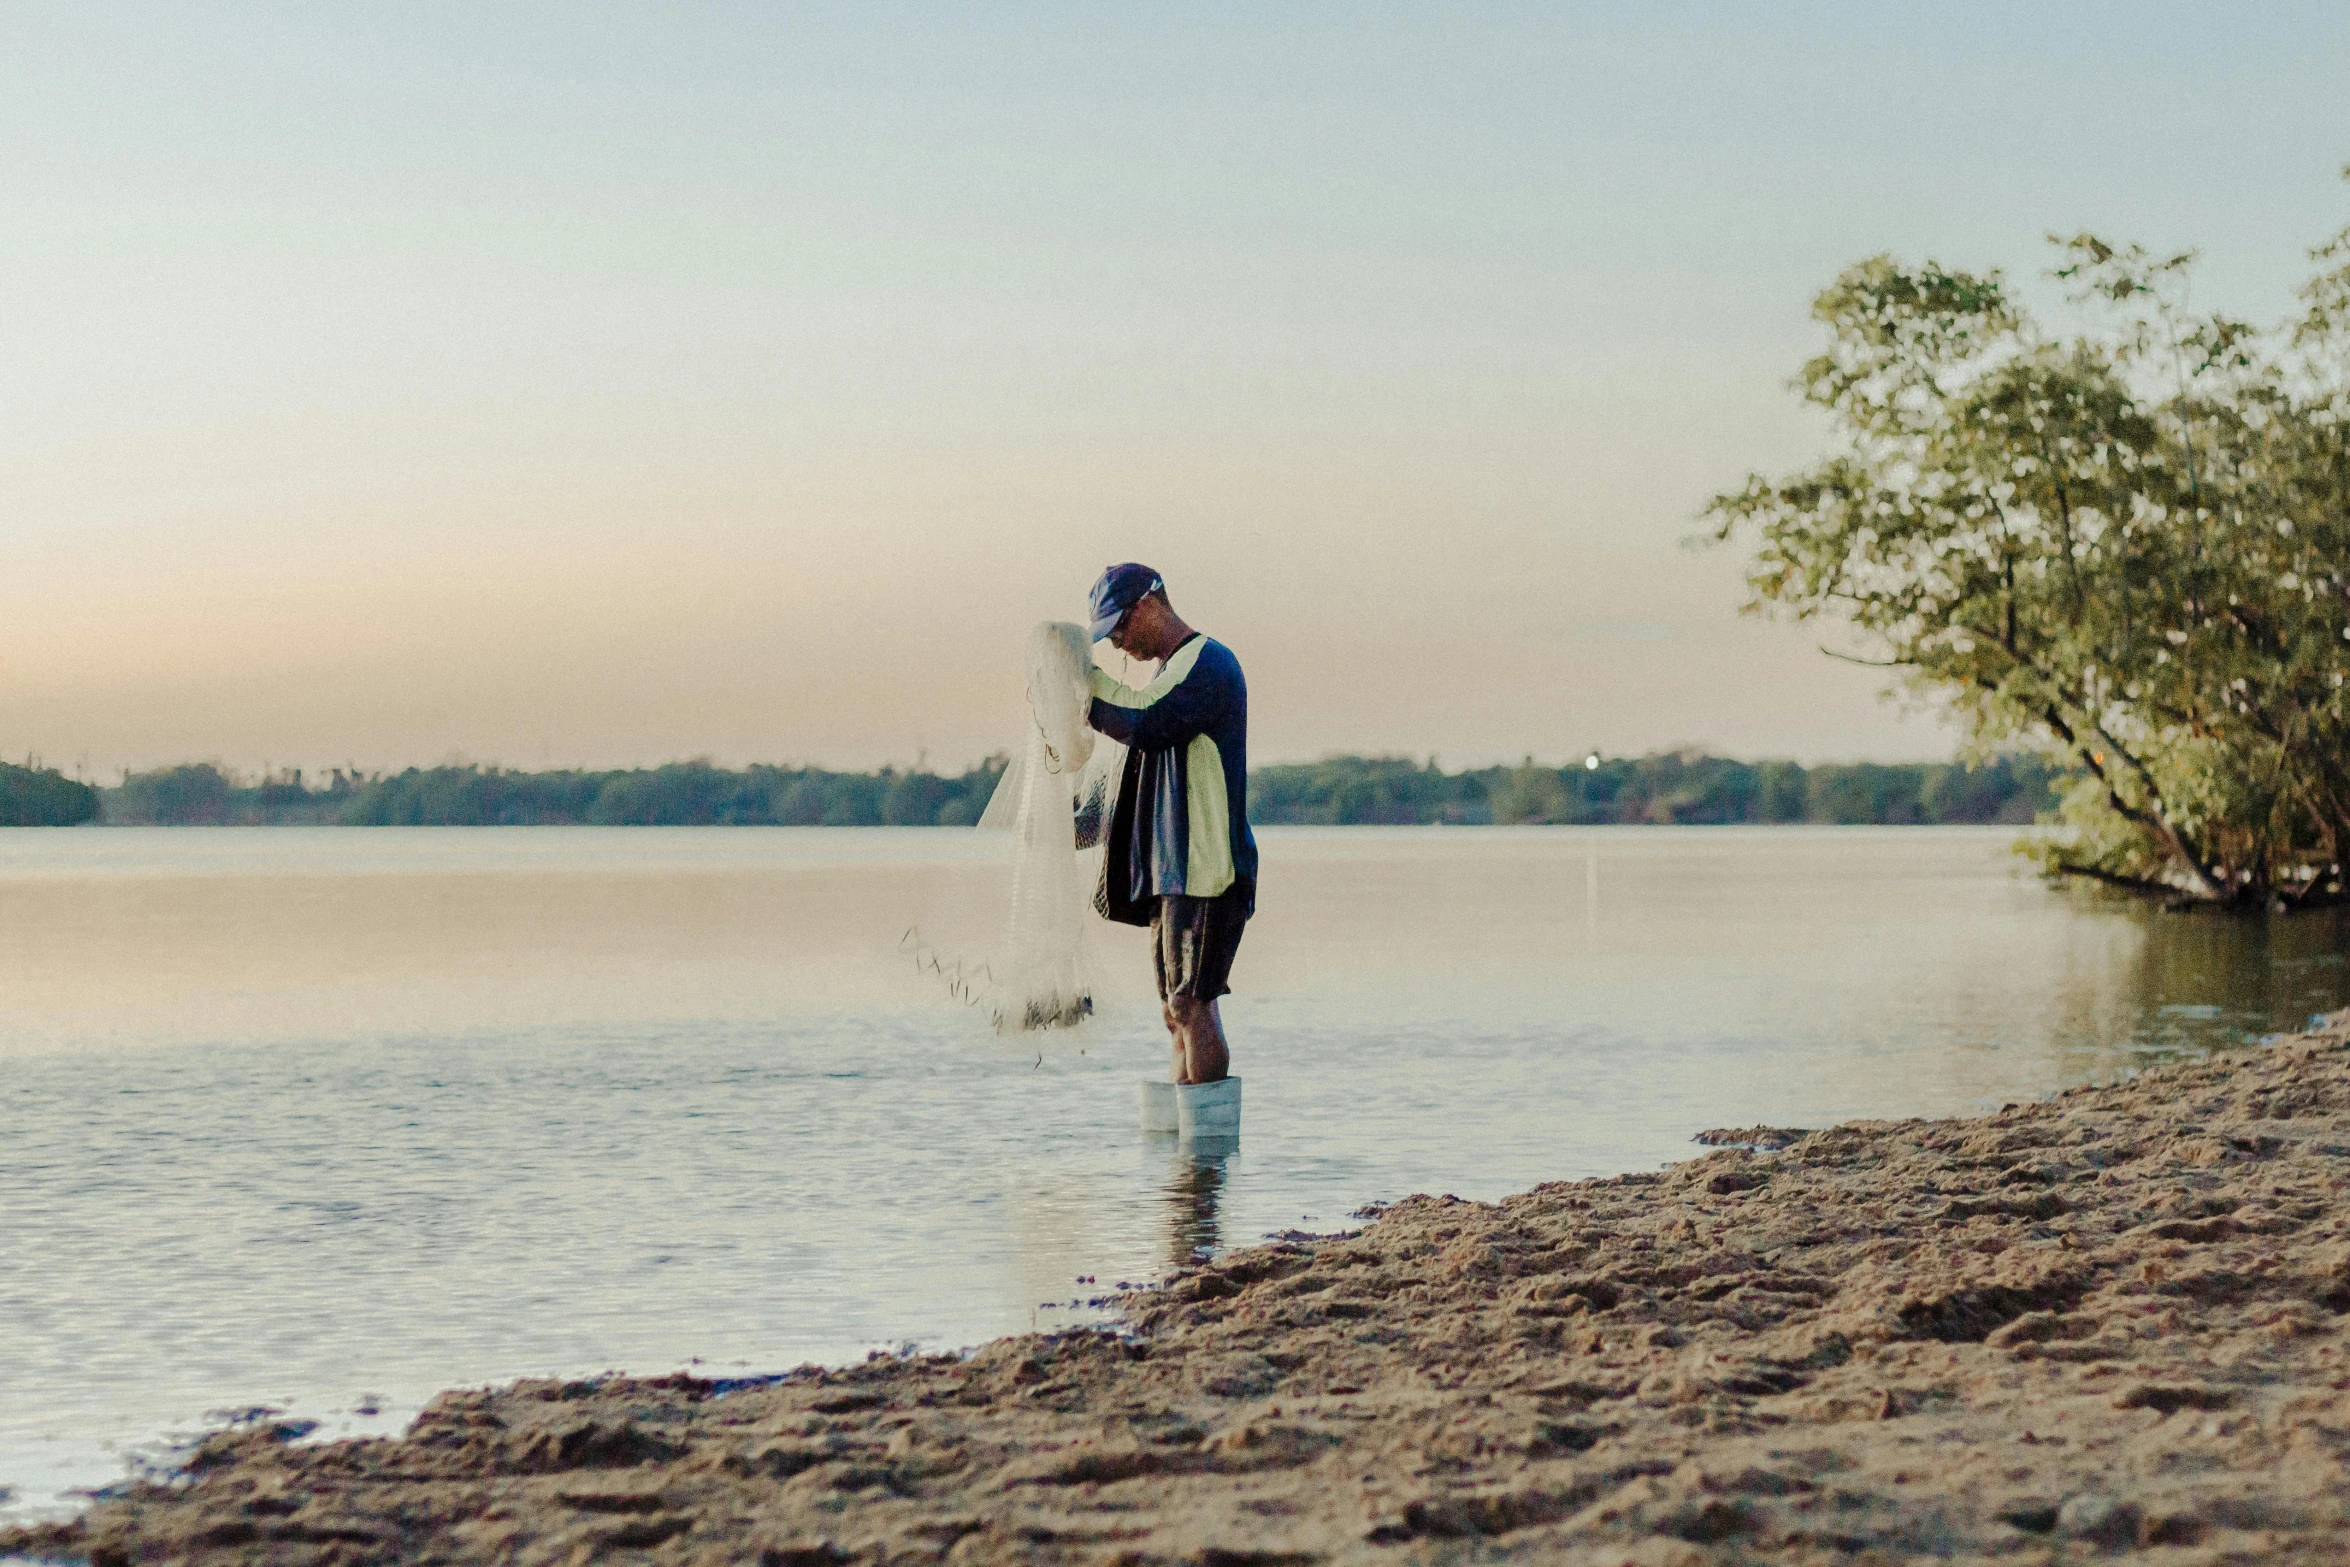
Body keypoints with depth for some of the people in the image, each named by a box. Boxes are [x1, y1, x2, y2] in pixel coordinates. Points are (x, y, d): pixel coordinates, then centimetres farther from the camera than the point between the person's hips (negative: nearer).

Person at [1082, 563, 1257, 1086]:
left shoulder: (1208, 662, -9)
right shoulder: (1170, 671, 22)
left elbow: (1147, 727, -23)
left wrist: (1085, 705, -11)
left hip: (1203, 865, -10)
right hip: (1173, 867, 10)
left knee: (1192, 1003, -11)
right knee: (1178, 1009, 9)